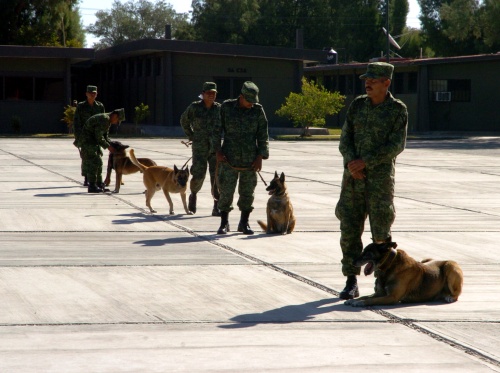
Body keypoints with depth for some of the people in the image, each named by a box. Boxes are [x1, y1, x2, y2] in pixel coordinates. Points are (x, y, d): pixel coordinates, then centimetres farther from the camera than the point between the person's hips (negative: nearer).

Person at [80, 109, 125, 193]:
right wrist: (108, 146, -17)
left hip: (93, 141, 10)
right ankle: (92, 186, -13)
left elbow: (105, 137, 16)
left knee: (98, 163, 10)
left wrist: (112, 145, 2)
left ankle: (99, 185, 14)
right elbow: (99, 137, -24)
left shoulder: (108, 121, 12)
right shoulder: (104, 119, -21)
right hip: (87, 140, -10)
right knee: (94, 162, -13)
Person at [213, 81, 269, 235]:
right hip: (229, 158, -1)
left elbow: (263, 135, 3)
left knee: (248, 192, 6)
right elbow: (217, 130, 2)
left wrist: (260, 157, -4)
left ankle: (244, 223, 18)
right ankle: (224, 223, 9)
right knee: (226, 190, -3)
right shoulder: (226, 107, -1)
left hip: (250, 159, 1)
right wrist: (218, 152, -6)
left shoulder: (258, 110, 1)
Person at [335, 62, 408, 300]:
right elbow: (345, 139, 6)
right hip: (353, 177, 4)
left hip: (380, 177, -4)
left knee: (381, 231, -2)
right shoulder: (357, 105, 8)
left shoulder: (398, 110, -4)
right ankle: (351, 283, 7)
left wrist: (365, 161, -17)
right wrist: (351, 162, -13)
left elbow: (396, 146, -11)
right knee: (349, 229, 1)